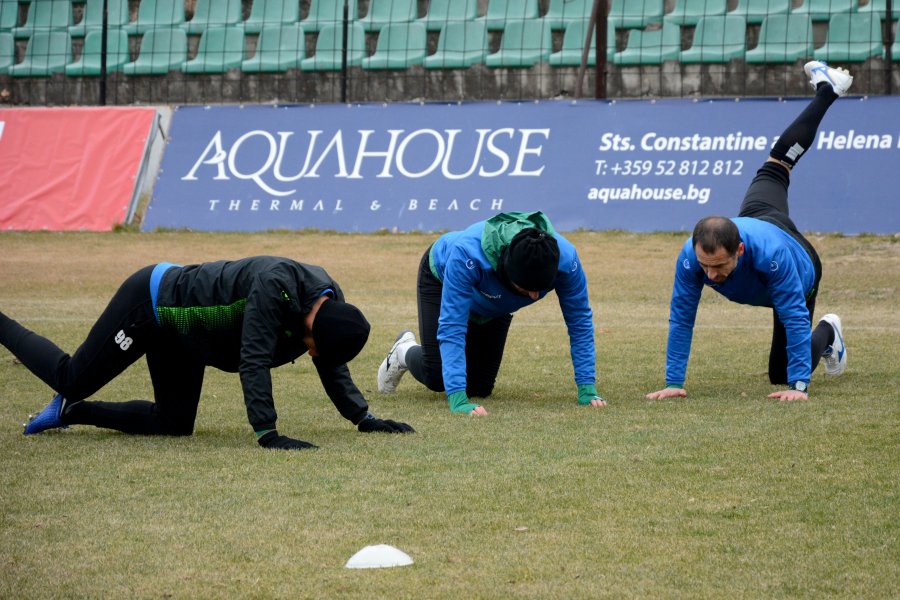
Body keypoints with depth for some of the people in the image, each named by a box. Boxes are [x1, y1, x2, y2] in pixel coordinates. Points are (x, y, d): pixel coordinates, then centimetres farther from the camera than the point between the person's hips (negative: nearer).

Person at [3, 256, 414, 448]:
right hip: (149, 303, -8)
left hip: (179, 335, 8)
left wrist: (364, 419, -3)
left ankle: (69, 411, 19)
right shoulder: (276, 285, -37)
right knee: (72, 379, 2)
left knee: (173, 424, 5)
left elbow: (333, 370, 3)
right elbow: (254, 361, -38)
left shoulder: (332, 305, -11)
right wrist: (267, 433, -39)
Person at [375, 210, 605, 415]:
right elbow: (451, 328, -47)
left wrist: (587, 390, -29)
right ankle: (405, 352, 24)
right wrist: (458, 401, -53)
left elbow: (580, 322, -26)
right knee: (437, 378, -11)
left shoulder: (565, 259, -40)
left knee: (480, 387, 1)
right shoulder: (467, 254, -49)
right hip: (441, 278, -3)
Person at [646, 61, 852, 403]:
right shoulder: (690, 257, -44)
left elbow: (794, 317, -48)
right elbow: (681, 319, -37)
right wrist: (673, 383, -38)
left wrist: (799, 386, -51)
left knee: (782, 373, 1)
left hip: (801, 271, -4)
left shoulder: (772, 253, -53)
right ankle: (826, 90, 52)